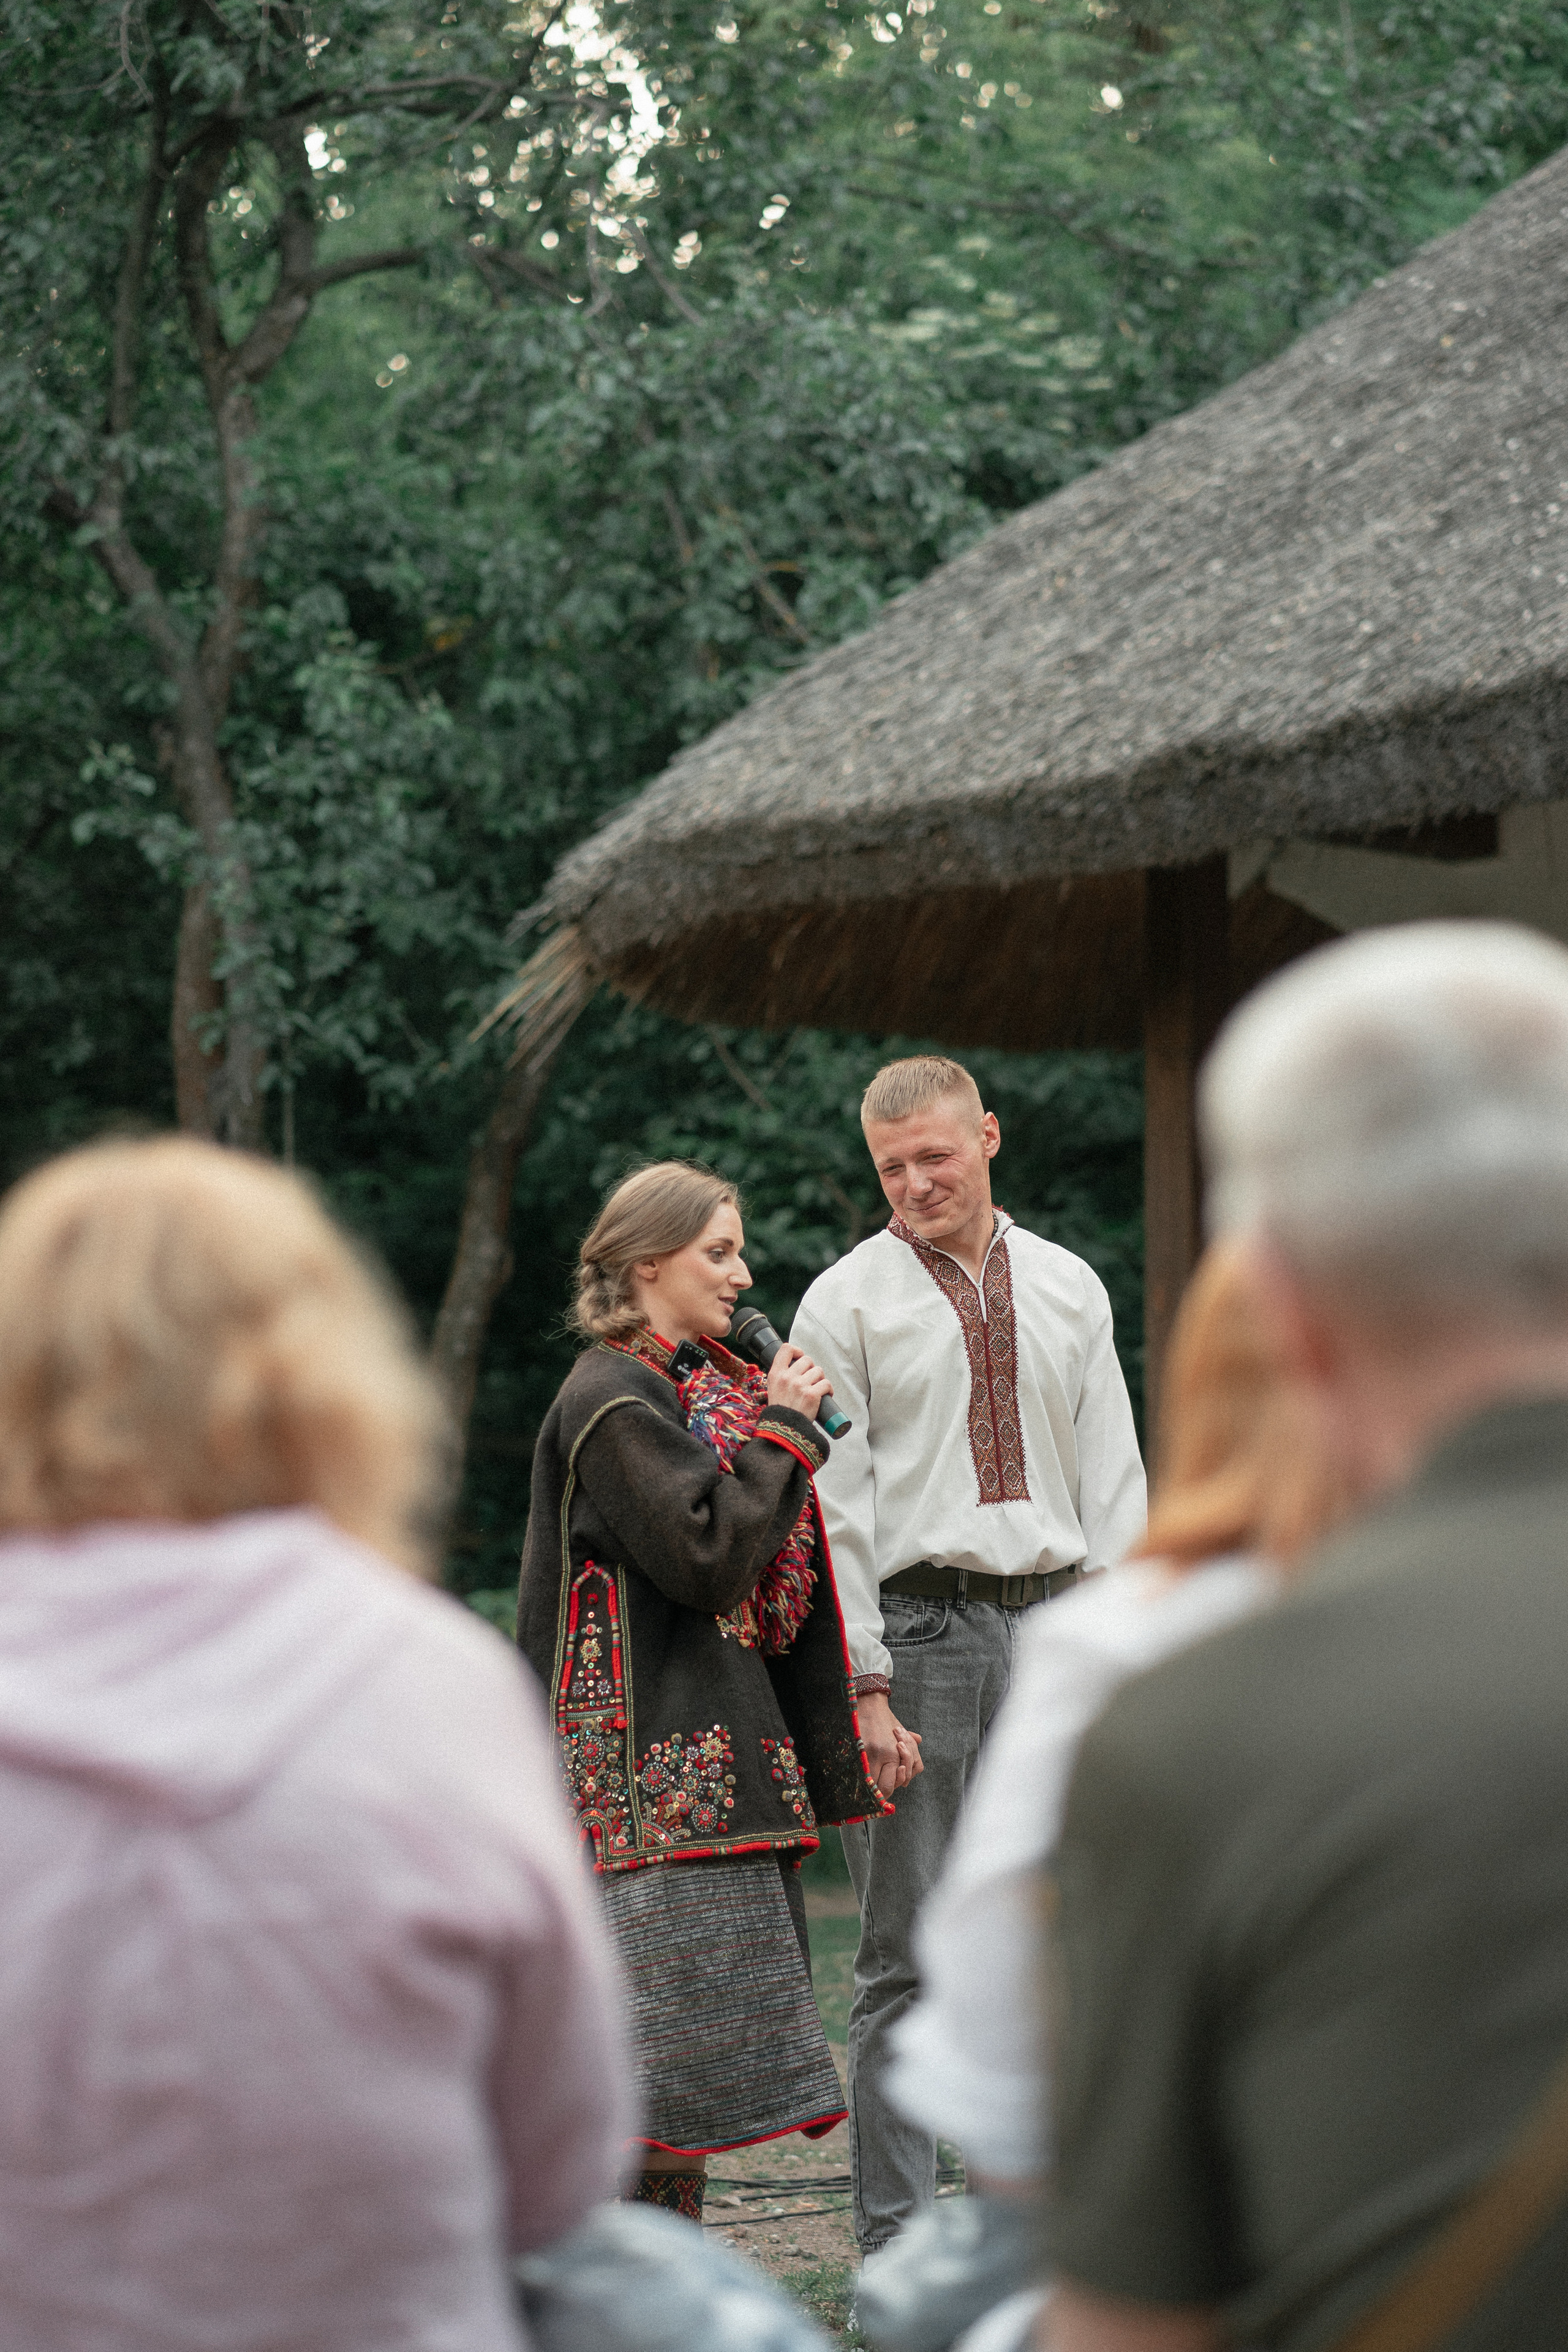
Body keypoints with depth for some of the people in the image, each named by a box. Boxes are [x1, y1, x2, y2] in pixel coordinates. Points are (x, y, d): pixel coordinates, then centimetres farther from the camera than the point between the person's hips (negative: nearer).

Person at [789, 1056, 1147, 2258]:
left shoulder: (1068, 1289, 13)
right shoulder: (847, 1302, 2)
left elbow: (1111, 1479, 13)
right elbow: (835, 1507, -3)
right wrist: (865, 1688, -10)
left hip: (1052, 1619, 4)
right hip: (917, 1625, -4)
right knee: (908, 1955, -2)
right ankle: (895, 2244, 3)